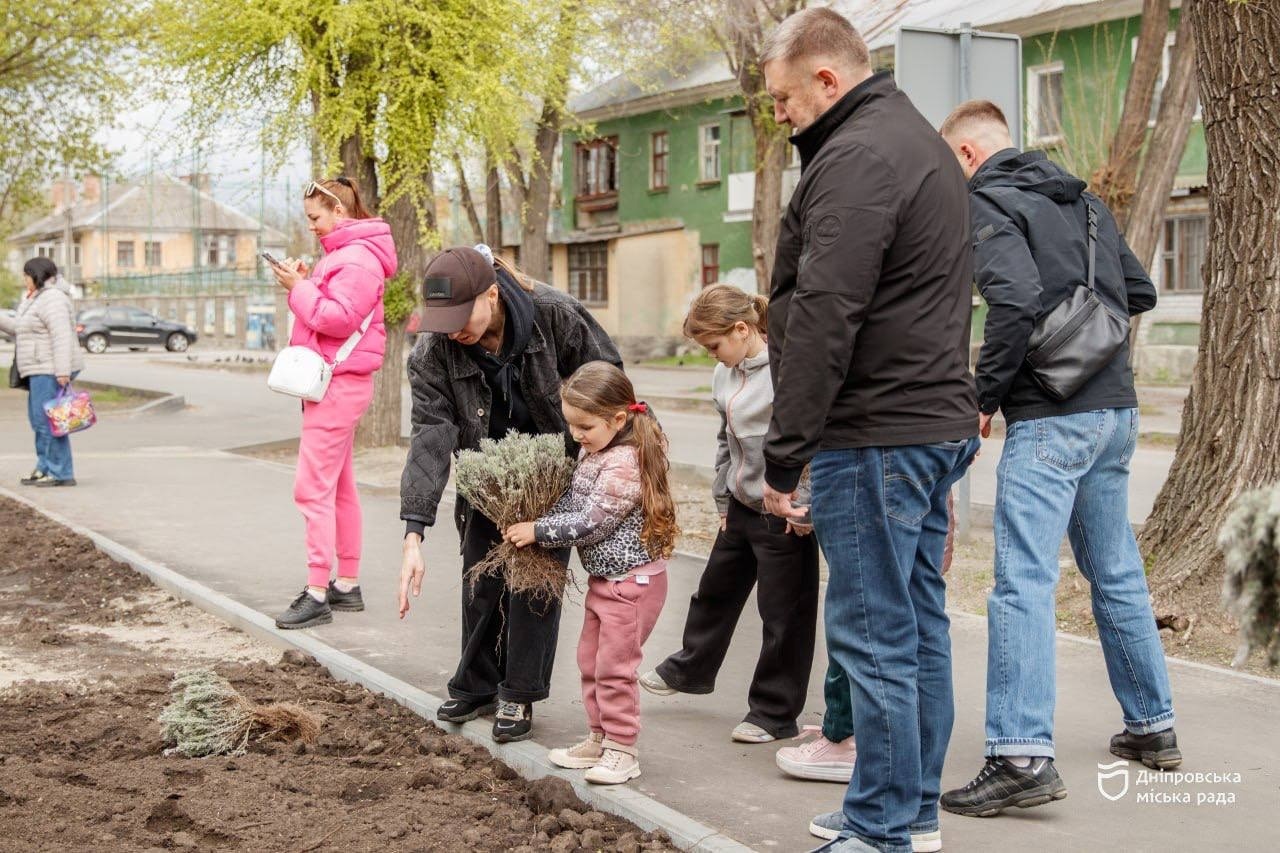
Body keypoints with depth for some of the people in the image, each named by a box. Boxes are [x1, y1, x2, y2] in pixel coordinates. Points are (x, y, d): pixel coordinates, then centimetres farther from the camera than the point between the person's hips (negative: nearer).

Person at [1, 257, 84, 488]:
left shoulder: (51, 300, -16)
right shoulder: (34, 299, 17)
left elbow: (62, 336, -24)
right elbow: (21, 329, 25)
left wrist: (62, 371, -29)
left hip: (51, 371, -11)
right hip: (41, 371, 11)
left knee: (47, 421, -10)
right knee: (38, 419, 15)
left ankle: (62, 474, -8)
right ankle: (45, 468, 22)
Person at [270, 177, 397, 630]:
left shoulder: (357, 258, -14)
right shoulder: (341, 253, 18)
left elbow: (339, 319, -22)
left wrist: (300, 287, -15)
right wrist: (304, 283, 5)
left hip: (339, 384, -11)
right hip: (335, 383, 11)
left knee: (313, 487, -11)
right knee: (339, 486, 13)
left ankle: (317, 592, -10)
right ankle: (347, 584, 19)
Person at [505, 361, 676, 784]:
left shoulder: (625, 464, -24)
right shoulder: (592, 452, 7)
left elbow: (590, 523, -24)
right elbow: (571, 503, 12)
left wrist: (537, 531, -17)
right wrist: (532, 524, -4)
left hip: (632, 580, -10)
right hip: (603, 577, 10)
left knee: (614, 665, -4)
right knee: (590, 659, 16)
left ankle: (622, 749, 6)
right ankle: (599, 738, 27)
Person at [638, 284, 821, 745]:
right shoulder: (725, 374, 7)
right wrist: (724, 499, 19)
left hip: (784, 516, -9)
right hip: (741, 509, 9)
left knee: (784, 613, 4)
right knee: (715, 590, 23)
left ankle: (775, 711, 17)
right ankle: (692, 668, 45)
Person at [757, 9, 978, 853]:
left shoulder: (856, 157, -15)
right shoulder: (923, 141, 19)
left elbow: (822, 319, -22)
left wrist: (784, 456, -18)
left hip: (878, 435, -10)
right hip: (937, 421, 10)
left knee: (874, 633, -4)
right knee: (920, 622, 14)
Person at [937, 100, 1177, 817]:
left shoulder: (987, 201, -8)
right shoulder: (1082, 197, 17)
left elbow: (1017, 300, -22)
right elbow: (1140, 293, 21)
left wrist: (985, 396, -12)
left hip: (1050, 418, -8)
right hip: (1117, 409, 9)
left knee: (1024, 582, -11)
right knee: (1117, 573, 18)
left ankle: (1023, 757, -17)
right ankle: (1153, 726, 28)